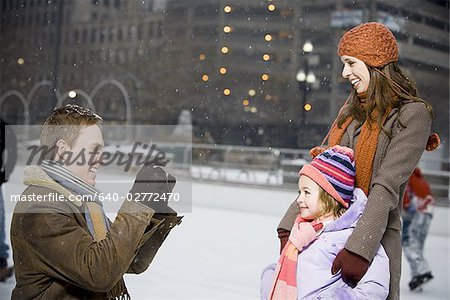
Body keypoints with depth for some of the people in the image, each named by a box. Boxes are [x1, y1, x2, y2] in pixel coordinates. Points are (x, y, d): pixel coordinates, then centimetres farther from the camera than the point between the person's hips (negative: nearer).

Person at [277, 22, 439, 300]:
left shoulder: (412, 114, -8)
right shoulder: (351, 110, 14)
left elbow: (387, 188, -19)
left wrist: (359, 248, -27)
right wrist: (290, 225, -2)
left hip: (374, 238, -6)